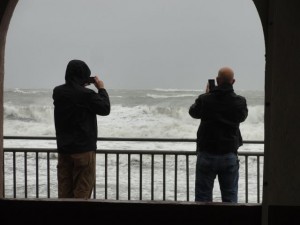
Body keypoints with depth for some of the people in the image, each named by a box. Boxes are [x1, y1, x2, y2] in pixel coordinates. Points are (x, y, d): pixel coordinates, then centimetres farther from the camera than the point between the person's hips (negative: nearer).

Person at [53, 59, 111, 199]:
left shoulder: (57, 92, 1)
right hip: (84, 149, -6)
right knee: (82, 190, 2)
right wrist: (101, 89, 5)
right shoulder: (86, 94, -18)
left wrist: (82, 87, 13)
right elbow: (105, 109, -6)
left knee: (64, 190, 10)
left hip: (63, 149, 6)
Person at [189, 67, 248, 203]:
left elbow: (193, 112, 11)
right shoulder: (239, 101, -7)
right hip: (230, 154, 1)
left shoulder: (205, 99, -10)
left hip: (206, 154, -1)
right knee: (230, 197, 9)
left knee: (203, 196, 6)